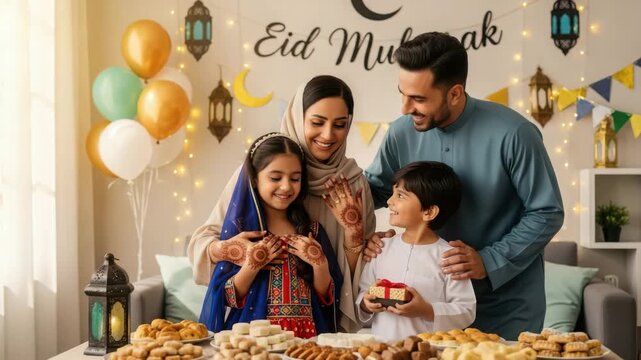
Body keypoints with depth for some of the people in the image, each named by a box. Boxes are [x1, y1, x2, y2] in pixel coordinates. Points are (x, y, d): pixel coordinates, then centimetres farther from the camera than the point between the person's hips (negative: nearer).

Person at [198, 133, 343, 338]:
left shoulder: (312, 231, 8)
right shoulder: (240, 229, 2)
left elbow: (327, 298, 9)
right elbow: (229, 298, 2)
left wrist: (319, 265, -7)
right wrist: (251, 266, -12)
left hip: (307, 335, 2)